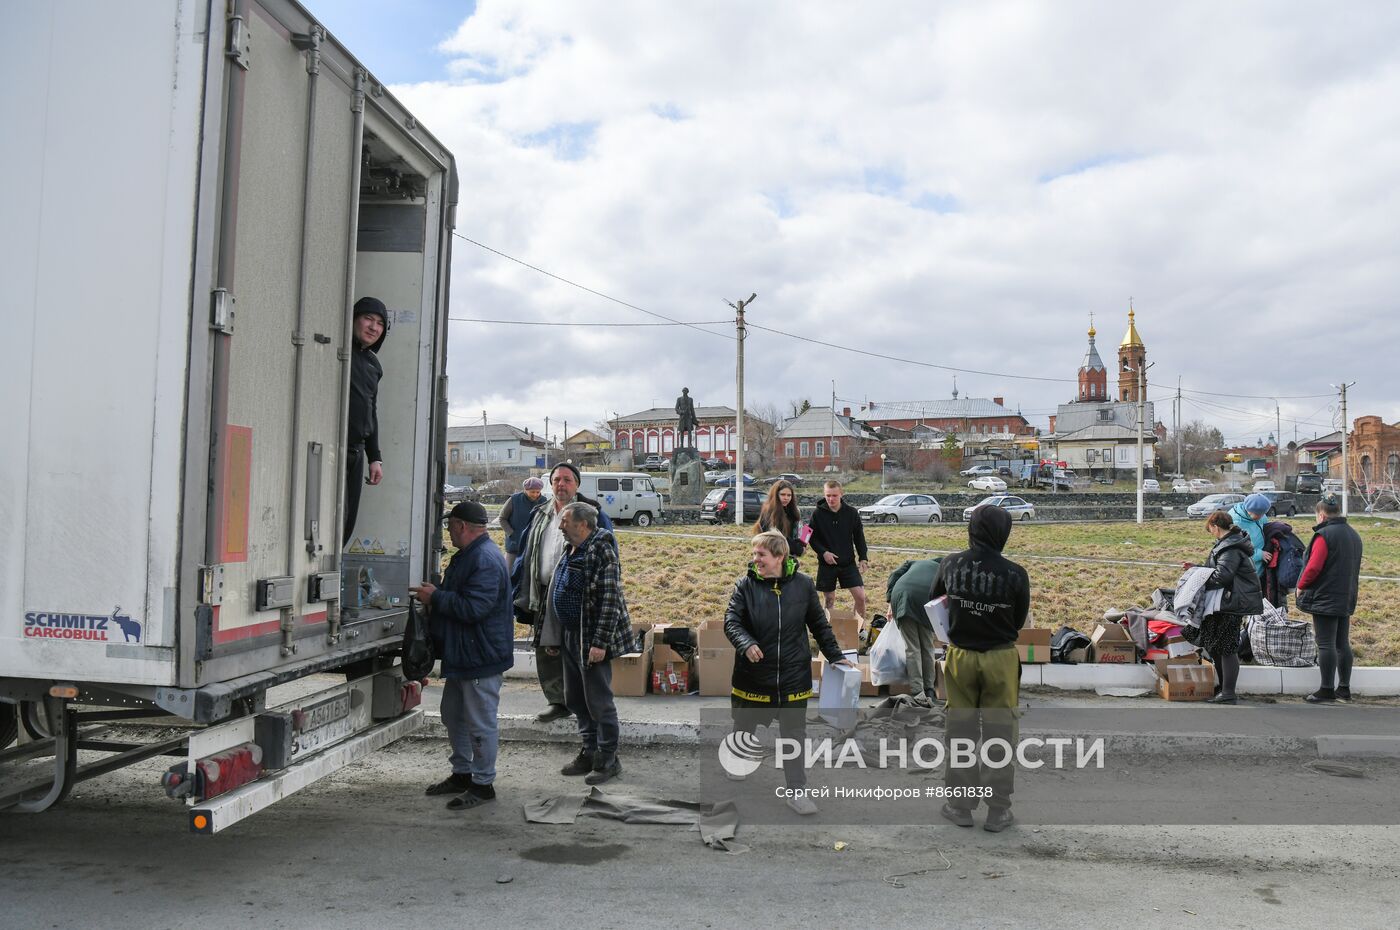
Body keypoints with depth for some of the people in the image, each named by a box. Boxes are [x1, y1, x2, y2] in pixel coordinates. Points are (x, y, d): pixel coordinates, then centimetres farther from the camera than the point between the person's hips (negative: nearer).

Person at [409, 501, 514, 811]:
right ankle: (462, 774, 32)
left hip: (481, 657, -11)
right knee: (454, 715, 20)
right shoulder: (467, 555, 14)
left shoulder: (486, 560, -22)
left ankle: (483, 784, 8)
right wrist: (433, 597, 13)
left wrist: (435, 597, -18)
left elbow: (473, 608, -28)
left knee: (480, 722, -2)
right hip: (461, 654, 11)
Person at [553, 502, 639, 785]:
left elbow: (610, 599, -21)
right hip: (571, 637, 10)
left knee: (598, 701, -1)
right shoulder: (571, 552, 12)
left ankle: (608, 760, 11)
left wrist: (600, 642, -24)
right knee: (575, 698, 16)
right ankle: (589, 753, 29)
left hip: (592, 640, -10)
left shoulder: (602, 552, -17)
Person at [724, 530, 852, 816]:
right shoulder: (746, 585, -7)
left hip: (793, 676, 0)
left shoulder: (803, 584, -4)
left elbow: (819, 624, 6)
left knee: (794, 735, 6)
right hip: (752, 675, 0)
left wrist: (835, 655, 5)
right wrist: (746, 644, -30)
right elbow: (731, 621, -11)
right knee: (744, 727, 18)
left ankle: (796, 791, 17)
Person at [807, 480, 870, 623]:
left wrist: (863, 558, -3)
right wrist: (823, 552, -15)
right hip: (826, 564, -1)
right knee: (829, 600, 8)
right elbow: (811, 537, -1)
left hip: (848, 563, 1)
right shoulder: (818, 514, -6)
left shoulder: (851, 513, -2)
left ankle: (861, 628, 10)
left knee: (860, 596, -6)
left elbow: (859, 537, 5)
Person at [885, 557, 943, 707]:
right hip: (927, 600, -1)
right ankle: (929, 691, 15)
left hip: (902, 595, 1)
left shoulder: (914, 562, 36)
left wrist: (891, 604, 20)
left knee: (912, 647, 3)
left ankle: (917, 692, -5)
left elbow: (895, 576, 21)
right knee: (927, 647, 14)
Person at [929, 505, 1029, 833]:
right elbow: (1019, 621, -2)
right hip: (1000, 659, -2)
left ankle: (961, 804, 21)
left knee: (961, 730, 13)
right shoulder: (1014, 574, -16)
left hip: (960, 656, 2)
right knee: (999, 732, 8)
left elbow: (932, 600, 8)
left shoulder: (950, 564, -8)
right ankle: (998, 811, 15)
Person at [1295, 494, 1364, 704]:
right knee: (1342, 644, 13)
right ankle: (1344, 688, 17)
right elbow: (1355, 568, 21)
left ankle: (1327, 690, -3)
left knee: (1326, 645, -5)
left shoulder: (1324, 535, -16)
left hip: (1325, 600, -8)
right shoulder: (1354, 535, 13)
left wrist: (1301, 586, -4)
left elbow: (1313, 567, -20)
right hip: (1346, 599, 8)